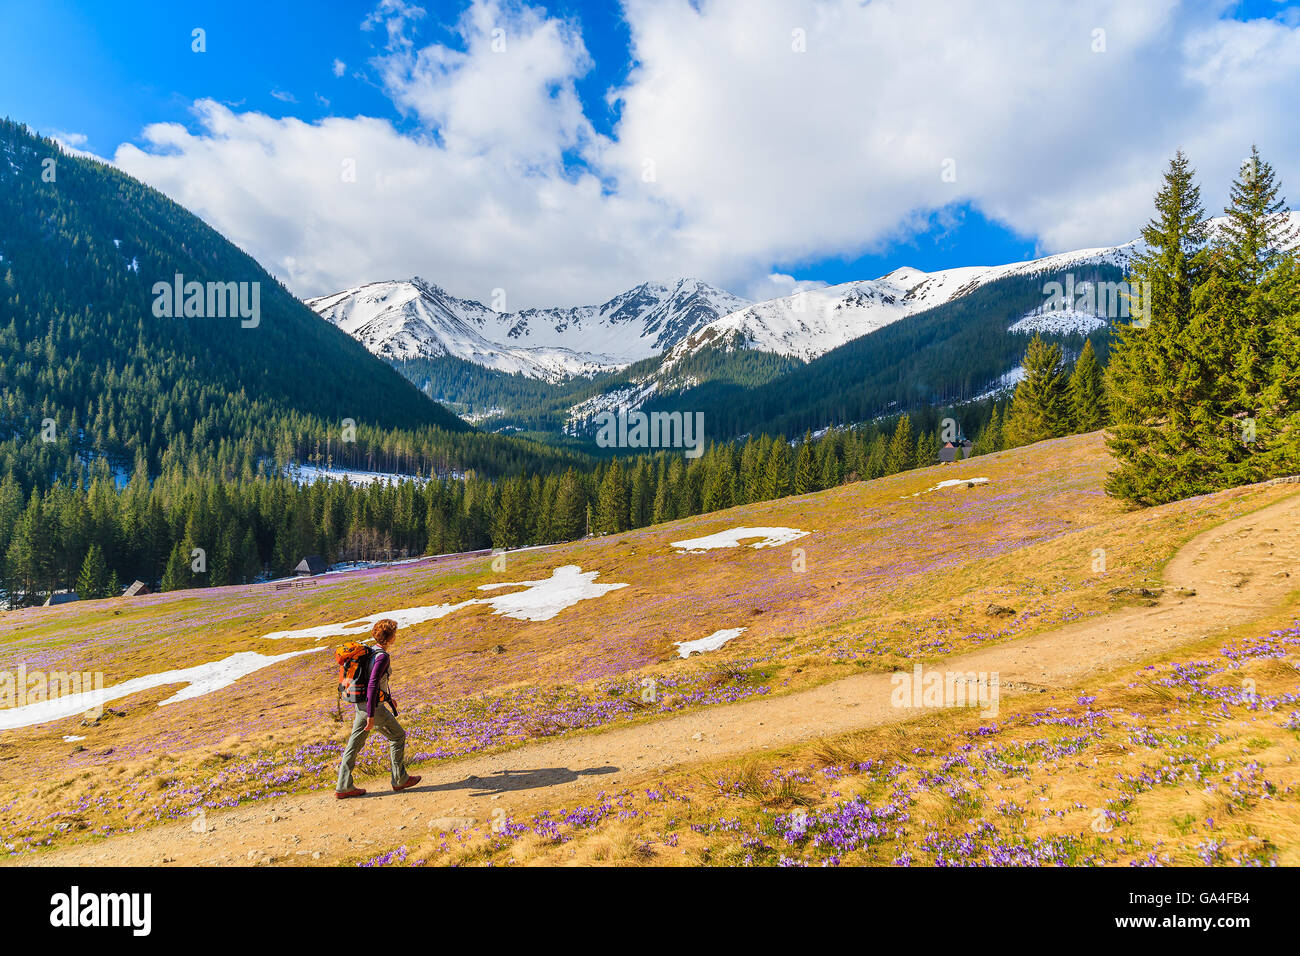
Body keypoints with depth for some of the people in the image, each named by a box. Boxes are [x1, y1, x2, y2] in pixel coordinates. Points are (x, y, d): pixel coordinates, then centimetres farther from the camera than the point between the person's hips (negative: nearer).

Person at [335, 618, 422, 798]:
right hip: (372, 706, -9)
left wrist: (387, 697, 32)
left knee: (355, 744, 11)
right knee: (398, 736, 7)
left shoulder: (372, 651, 9)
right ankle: (400, 779, 16)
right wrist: (371, 715, -26)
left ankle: (343, 787, 15)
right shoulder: (383, 657, -21)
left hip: (361, 704, 9)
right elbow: (372, 685, -26)